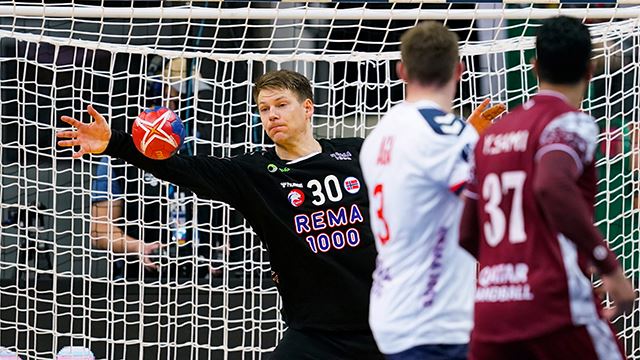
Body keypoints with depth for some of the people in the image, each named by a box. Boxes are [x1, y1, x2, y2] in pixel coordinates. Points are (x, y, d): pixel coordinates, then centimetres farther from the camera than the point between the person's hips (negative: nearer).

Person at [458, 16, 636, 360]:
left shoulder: (492, 134, 16)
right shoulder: (571, 122, -4)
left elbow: (468, 235, 18)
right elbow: (552, 186, -25)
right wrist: (610, 266, -22)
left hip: (489, 308, 6)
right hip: (555, 305, -6)